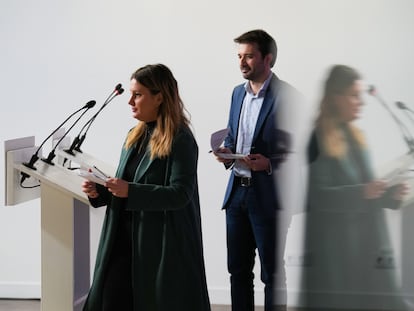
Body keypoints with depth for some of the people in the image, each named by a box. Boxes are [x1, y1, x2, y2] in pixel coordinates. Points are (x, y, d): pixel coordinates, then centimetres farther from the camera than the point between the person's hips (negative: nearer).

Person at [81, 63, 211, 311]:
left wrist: (130, 191, -26)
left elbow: (180, 194, -20)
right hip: (126, 238, 7)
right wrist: (99, 192, -2)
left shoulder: (180, 140, -12)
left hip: (163, 243, -7)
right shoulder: (136, 137, 12)